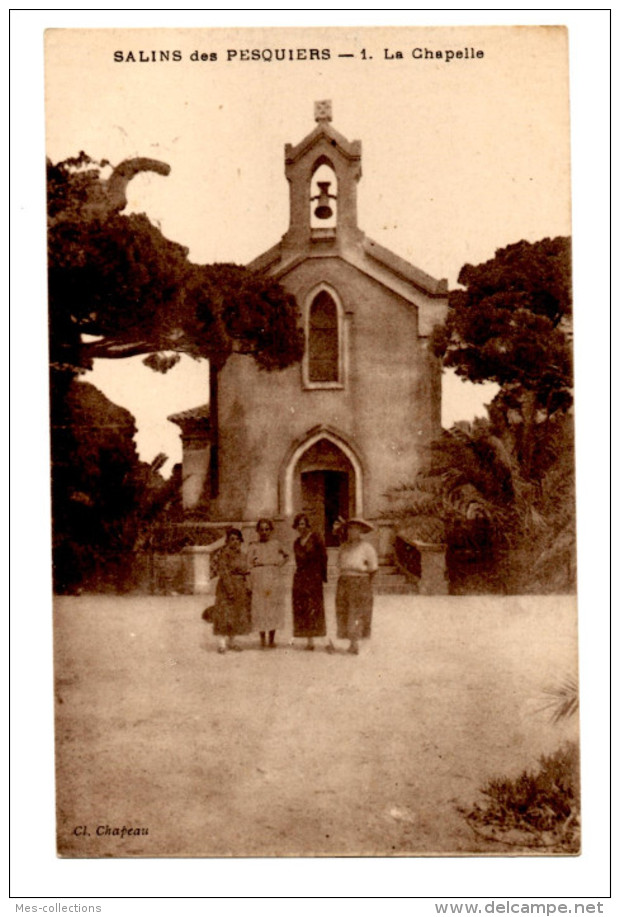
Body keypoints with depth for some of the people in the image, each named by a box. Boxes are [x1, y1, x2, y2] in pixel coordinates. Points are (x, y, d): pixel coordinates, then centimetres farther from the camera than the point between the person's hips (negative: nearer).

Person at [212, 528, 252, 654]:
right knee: (225, 613, -7)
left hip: (241, 587, 7)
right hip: (227, 585, -7)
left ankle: (232, 641, 17)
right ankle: (222, 643, -4)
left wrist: (247, 587, 6)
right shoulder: (225, 553, -10)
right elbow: (223, 572, -16)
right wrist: (230, 589, -21)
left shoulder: (242, 555, 12)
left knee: (238, 613, 9)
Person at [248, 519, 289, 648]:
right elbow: (249, 565, 0)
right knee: (260, 609, -3)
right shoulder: (254, 547, 5)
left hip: (274, 579, 1)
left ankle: (272, 639, 10)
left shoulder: (276, 544, 9)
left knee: (274, 608, 0)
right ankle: (262, 638, 8)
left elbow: (285, 556, 24)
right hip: (259, 580, -1)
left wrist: (279, 563, 8)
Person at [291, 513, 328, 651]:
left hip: (313, 576, -6)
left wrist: (323, 575, -4)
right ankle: (308, 639, 7)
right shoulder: (297, 542, 13)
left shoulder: (315, 538, -4)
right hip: (300, 576, 6)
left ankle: (311, 640, -5)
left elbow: (323, 557, -3)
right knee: (301, 607, 2)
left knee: (313, 606, -6)